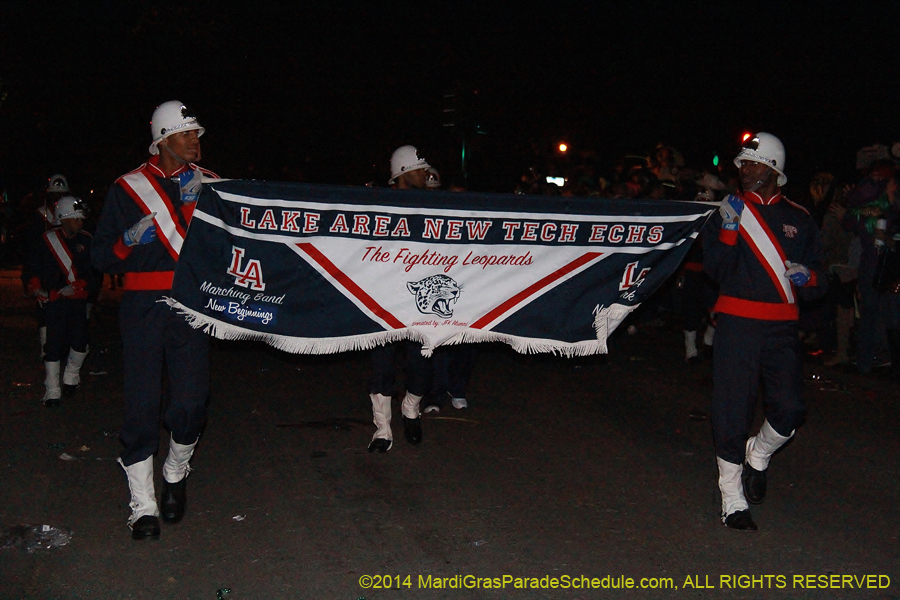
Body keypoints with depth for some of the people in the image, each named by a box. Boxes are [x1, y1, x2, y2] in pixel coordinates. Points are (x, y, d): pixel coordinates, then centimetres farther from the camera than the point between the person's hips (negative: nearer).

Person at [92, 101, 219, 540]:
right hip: (143, 306, -1)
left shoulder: (208, 184, 11)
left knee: (191, 401, -4)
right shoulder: (128, 188, 7)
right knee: (142, 404, -3)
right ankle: (142, 506, 8)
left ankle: (175, 476, 25)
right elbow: (101, 256, 7)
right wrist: (129, 240, -12)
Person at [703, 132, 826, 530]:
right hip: (737, 323, -2)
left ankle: (757, 456, 27)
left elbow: (818, 283, 14)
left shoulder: (799, 219, 12)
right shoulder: (728, 213, 7)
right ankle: (733, 501, 9)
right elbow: (717, 270, -5)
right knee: (732, 412, -3)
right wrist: (729, 228, -17)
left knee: (789, 410, -6)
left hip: (782, 327, 2)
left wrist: (807, 276, -9)